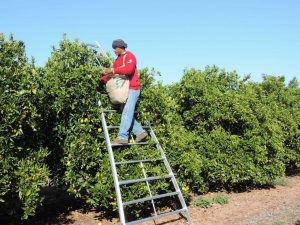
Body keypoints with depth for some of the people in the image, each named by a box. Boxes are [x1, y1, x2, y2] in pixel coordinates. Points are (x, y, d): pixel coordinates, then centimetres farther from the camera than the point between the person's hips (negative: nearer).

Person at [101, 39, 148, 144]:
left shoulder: (129, 56, -5)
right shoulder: (117, 59, 20)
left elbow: (129, 69, -23)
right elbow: (111, 72, 12)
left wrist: (113, 70, -24)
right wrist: (102, 80, -2)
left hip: (132, 89, -9)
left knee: (126, 113, -16)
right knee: (128, 114, 6)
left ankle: (122, 137, -20)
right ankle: (140, 132, 13)